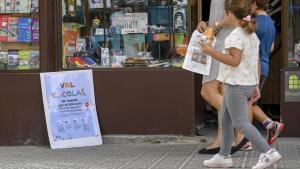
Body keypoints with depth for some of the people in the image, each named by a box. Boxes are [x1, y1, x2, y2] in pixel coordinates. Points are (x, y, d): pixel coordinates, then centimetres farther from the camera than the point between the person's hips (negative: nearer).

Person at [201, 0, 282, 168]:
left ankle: (269, 152, -10)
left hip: (236, 85, -10)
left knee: (240, 122, -6)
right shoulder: (252, 35, 12)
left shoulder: (235, 35, -17)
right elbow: (257, 63, 14)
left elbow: (234, 60, -25)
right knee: (226, 120, 17)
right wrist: (256, 85, 18)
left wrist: (212, 52, -22)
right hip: (248, 83, 10)